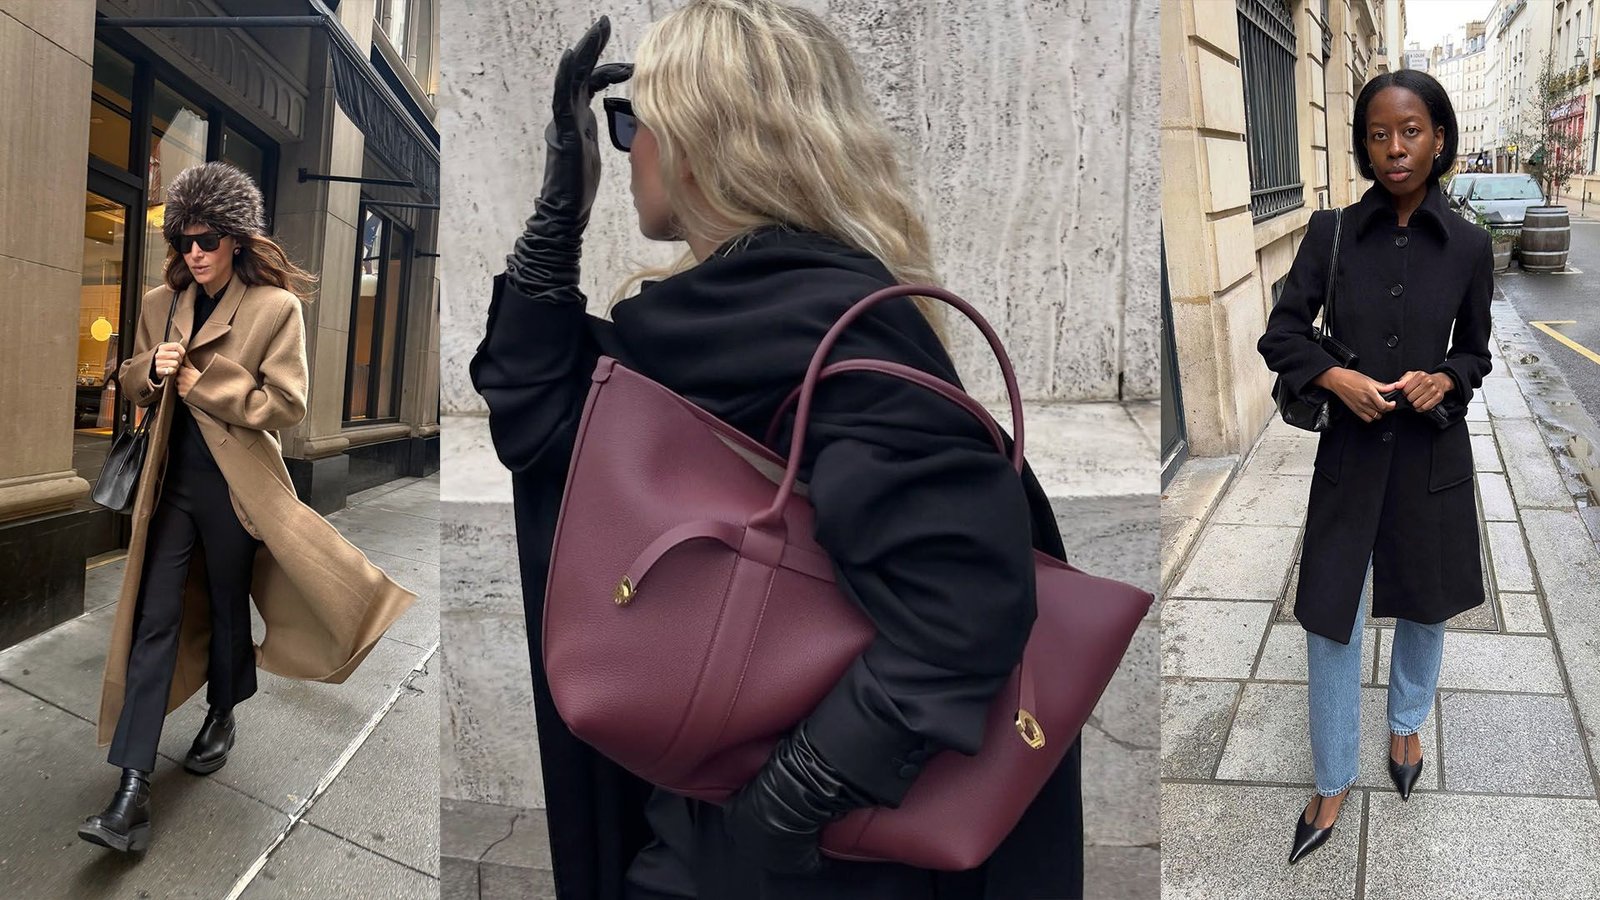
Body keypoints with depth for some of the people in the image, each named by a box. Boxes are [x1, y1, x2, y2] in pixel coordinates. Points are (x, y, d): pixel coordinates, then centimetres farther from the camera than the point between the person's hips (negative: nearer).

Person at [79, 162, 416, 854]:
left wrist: (200, 382, -15)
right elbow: (131, 382, 16)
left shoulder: (276, 307, -9)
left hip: (233, 486, -4)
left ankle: (222, 718, 42)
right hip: (170, 482, 4)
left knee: (227, 610, 14)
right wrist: (153, 371, -7)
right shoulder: (160, 303, 6)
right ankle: (133, 792, 1)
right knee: (153, 621, 0)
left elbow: (287, 403, -13)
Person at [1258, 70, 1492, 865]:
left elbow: (1477, 353, 7)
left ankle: (1406, 727, 47)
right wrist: (1335, 377, -19)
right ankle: (1333, 784, 21)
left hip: (1433, 454, 1)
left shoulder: (1468, 245, -4)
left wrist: (1443, 379, -14)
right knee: (1331, 621, 4)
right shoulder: (1331, 233, -6)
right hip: (1348, 452, -1)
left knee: (1426, 608, 18)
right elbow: (1280, 335, -2)